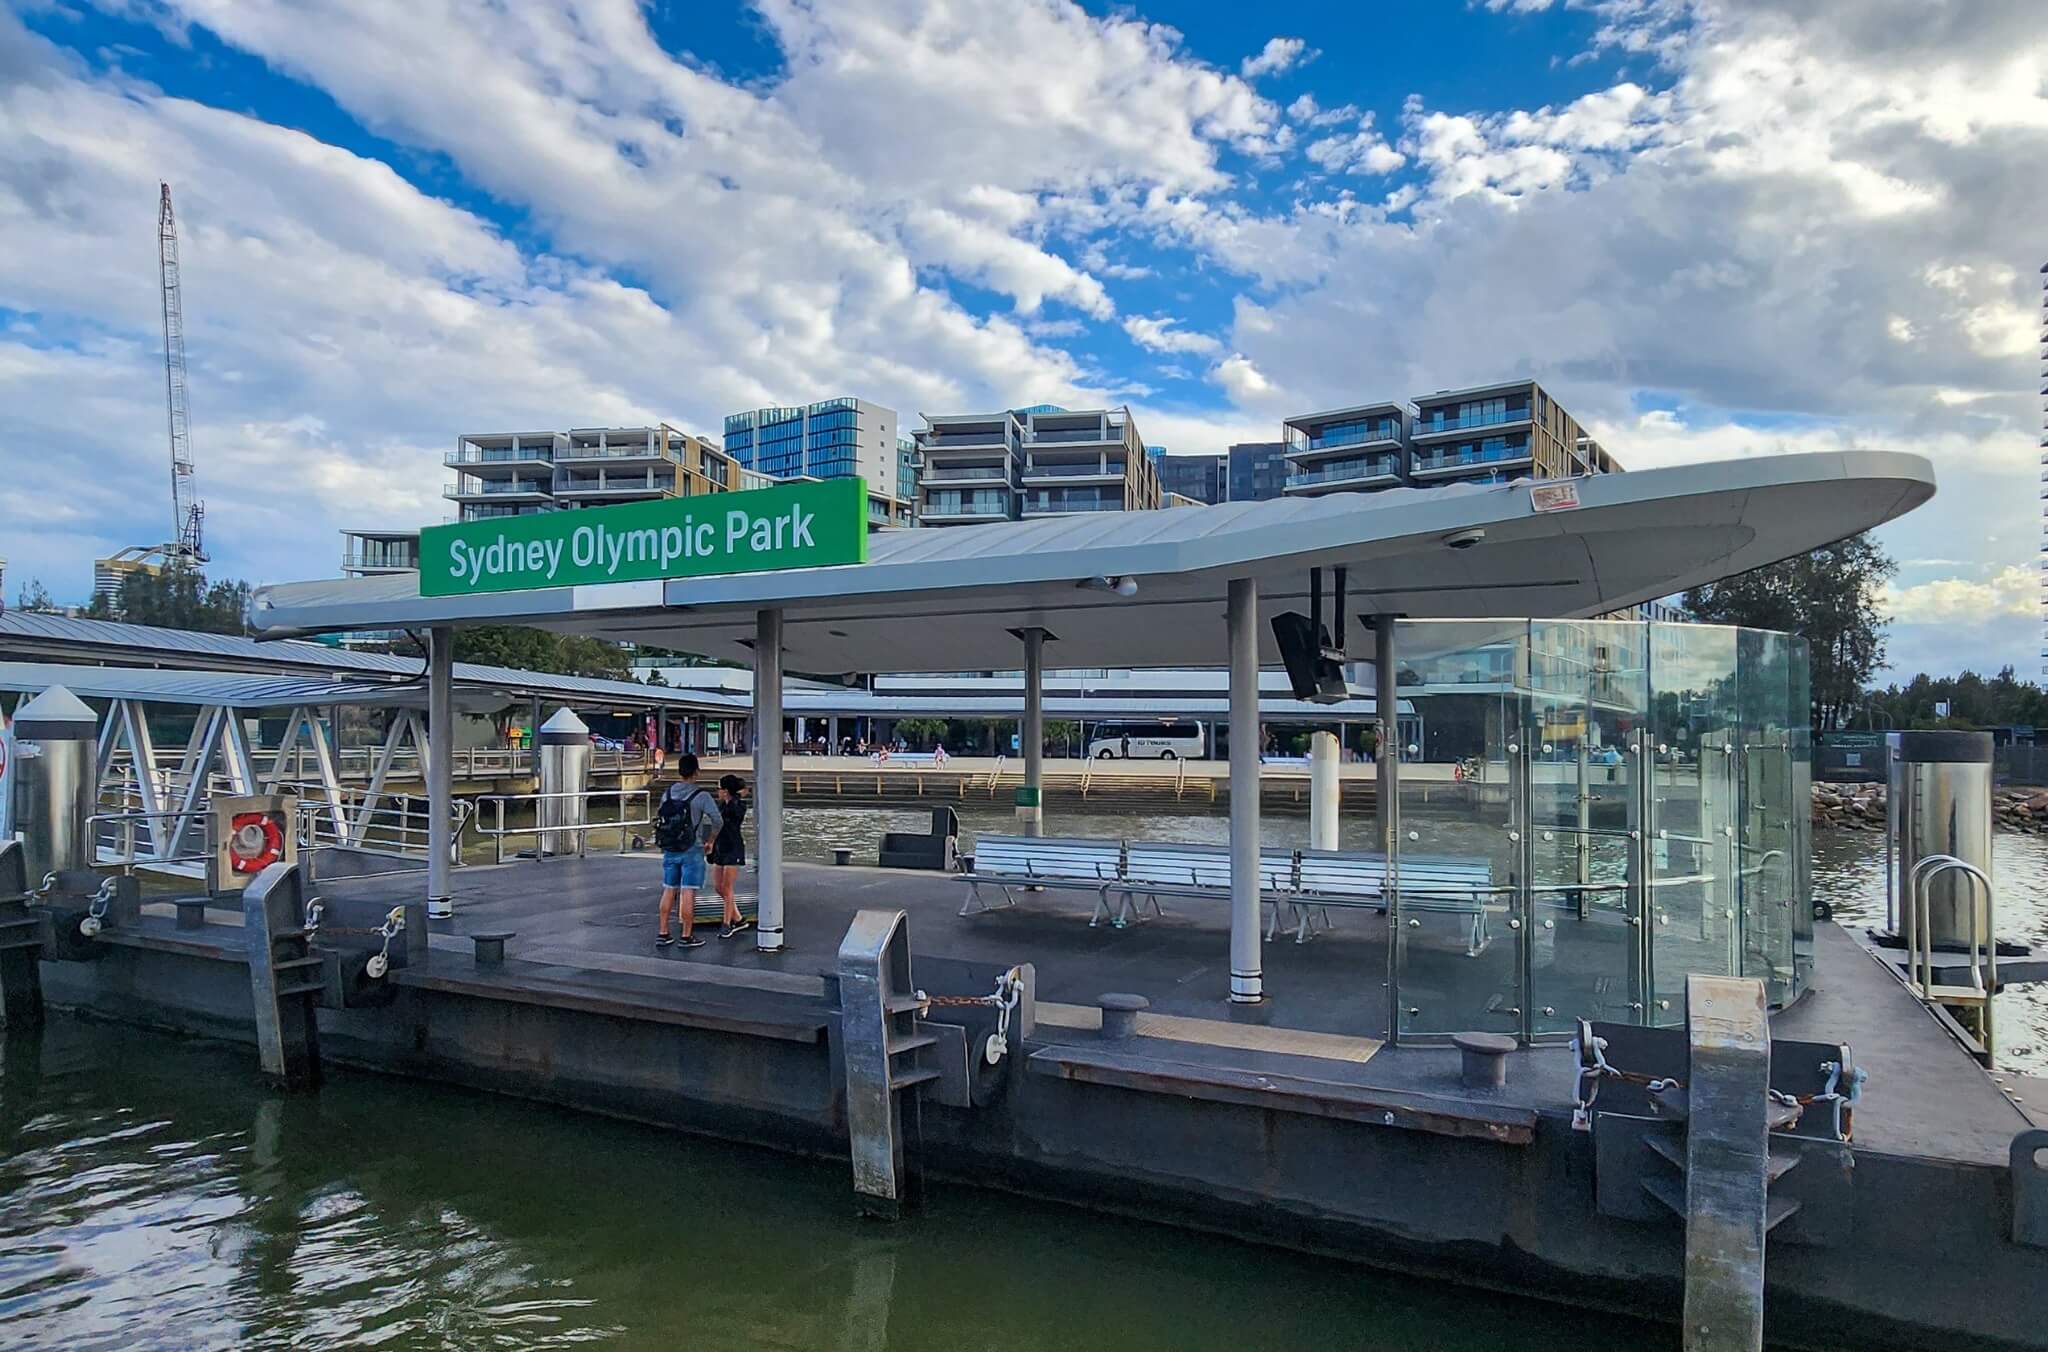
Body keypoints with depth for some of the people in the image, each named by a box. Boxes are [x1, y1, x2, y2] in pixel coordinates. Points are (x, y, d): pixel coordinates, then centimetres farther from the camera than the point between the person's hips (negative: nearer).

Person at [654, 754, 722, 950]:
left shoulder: (667, 794, 4)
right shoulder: (702, 796, -12)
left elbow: (660, 819, 8)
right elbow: (718, 821, -15)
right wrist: (710, 840, 2)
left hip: (670, 850, 5)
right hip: (692, 851, -5)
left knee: (669, 890, 12)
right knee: (688, 892, -2)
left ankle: (662, 933, 15)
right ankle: (686, 937, 1)